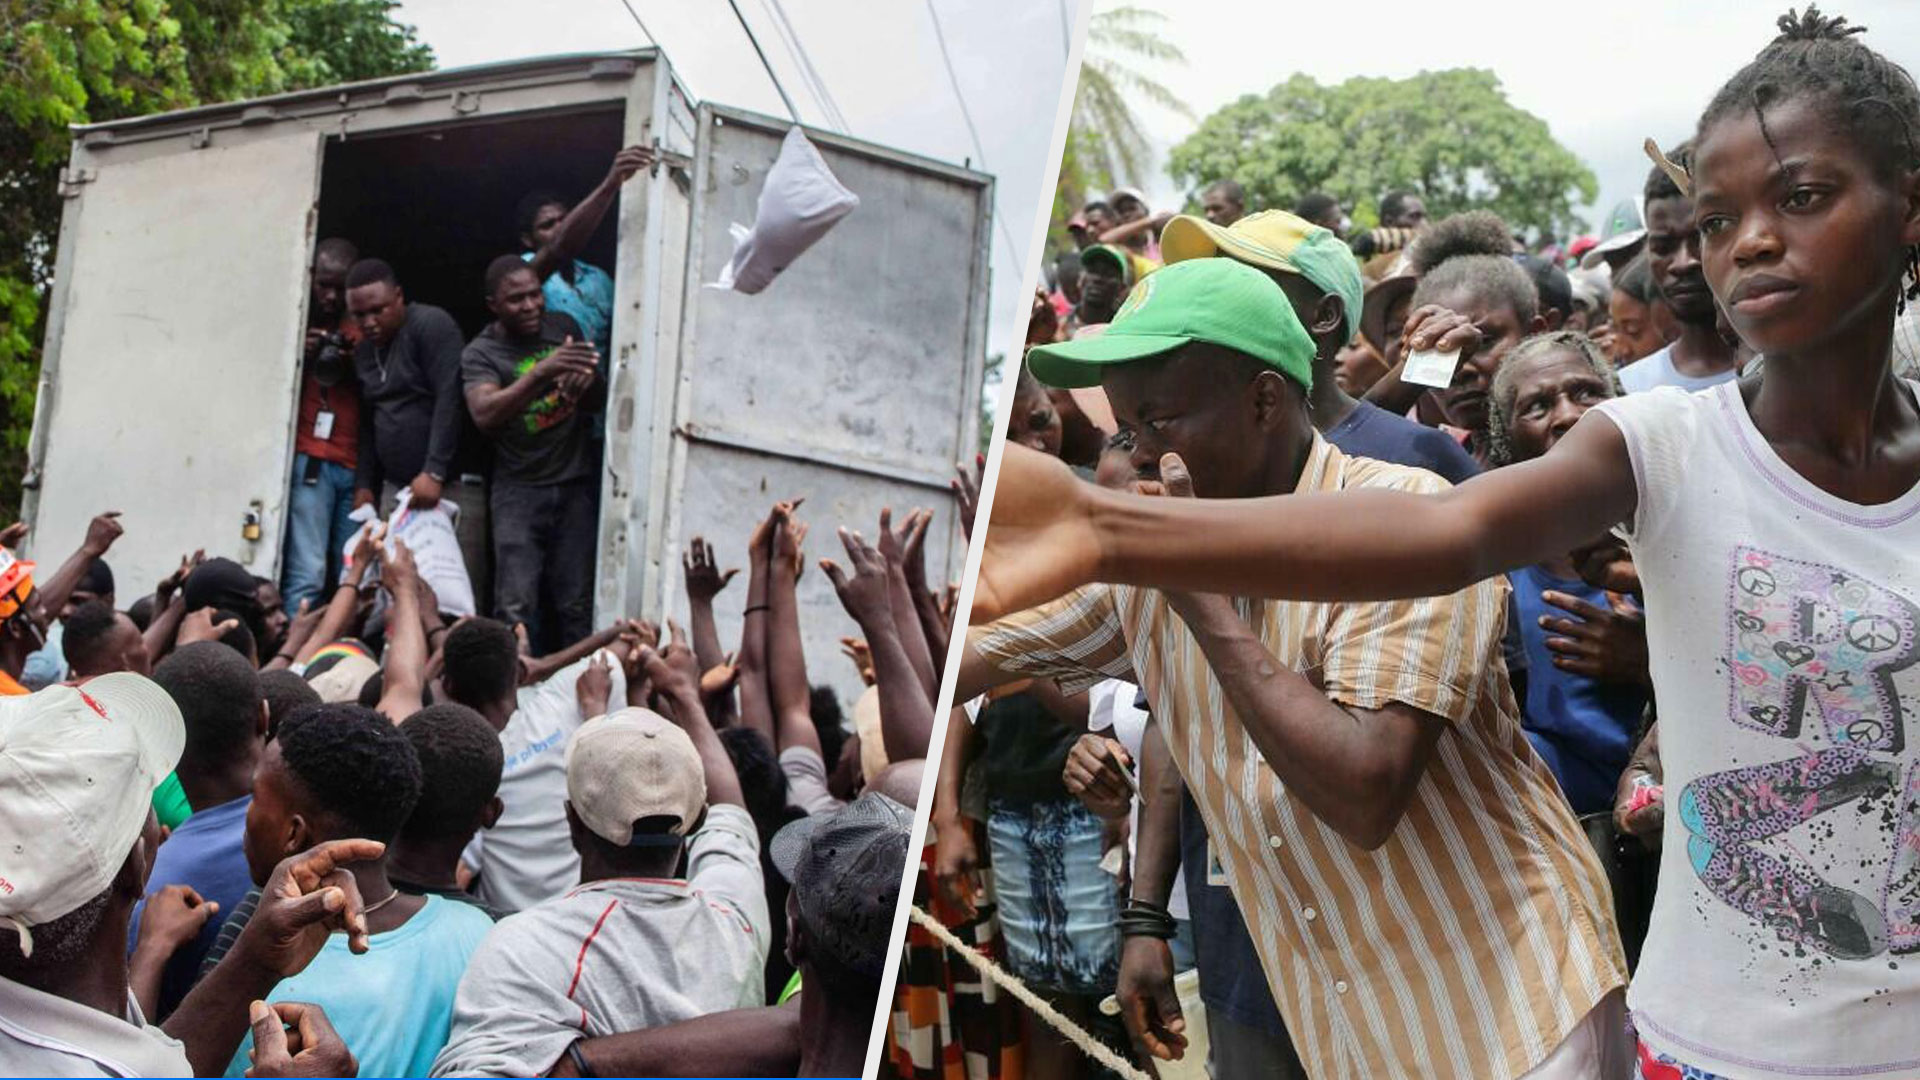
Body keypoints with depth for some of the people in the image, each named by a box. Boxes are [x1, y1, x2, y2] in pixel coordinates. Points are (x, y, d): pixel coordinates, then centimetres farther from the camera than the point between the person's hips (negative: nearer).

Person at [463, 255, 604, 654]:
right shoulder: (480, 353, -2)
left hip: (578, 483, 2)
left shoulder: (563, 326, 8)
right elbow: (484, 415, -20)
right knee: (517, 607, -11)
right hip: (520, 489, -2)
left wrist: (586, 385, -14)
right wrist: (542, 372, -32)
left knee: (576, 606, -1)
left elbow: (600, 398, 12)